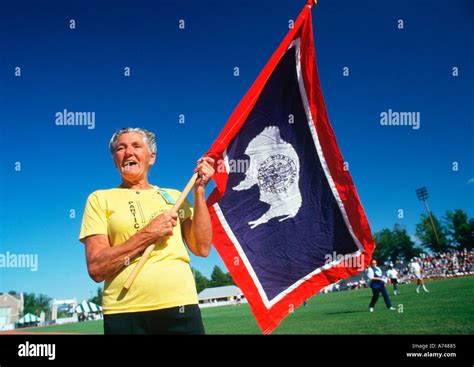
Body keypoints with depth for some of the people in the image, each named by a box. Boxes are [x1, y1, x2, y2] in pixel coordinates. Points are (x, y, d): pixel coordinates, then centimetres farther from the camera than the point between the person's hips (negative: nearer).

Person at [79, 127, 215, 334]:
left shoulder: (174, 196, 12)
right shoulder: (100, 199, 6)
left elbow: (202, 248, 0)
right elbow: (96, 268, -5)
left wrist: (199, 189, 0)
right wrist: (147, 234, -12)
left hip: (180, 307, 2)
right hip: (124, 313, -2)